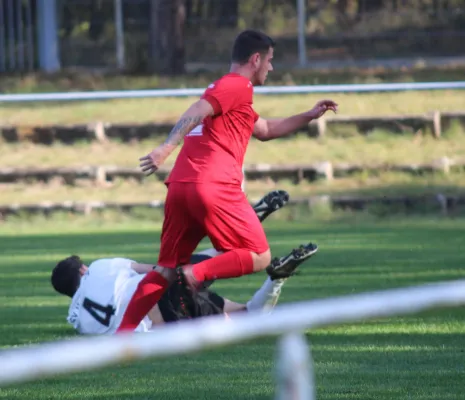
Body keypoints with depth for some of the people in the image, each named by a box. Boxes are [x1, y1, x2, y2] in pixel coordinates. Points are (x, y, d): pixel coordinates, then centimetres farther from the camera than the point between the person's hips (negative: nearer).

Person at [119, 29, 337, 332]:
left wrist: (309, 116, 42)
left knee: (167, 270, 10)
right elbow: (196, 112, -16)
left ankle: (122, 333, -2)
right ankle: (197, 273, -20)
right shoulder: (238, 86, 0)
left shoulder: (223, 88, 31)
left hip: (180, 187, 9)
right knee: (260, 257, 1)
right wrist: (167, 148, -28)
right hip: (215, 187, -9)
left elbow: (265, 130, 43)